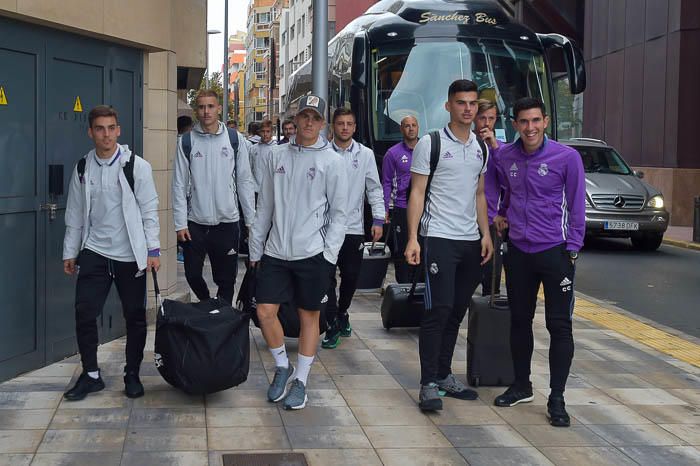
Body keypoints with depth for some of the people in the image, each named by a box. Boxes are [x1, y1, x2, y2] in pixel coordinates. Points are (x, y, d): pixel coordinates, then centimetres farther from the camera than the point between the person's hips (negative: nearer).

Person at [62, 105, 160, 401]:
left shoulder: (137, 166, -5)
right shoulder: (82, 169, 4)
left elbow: (149, 210, -4)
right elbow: (75, 215, 9)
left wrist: (153, 249, -9)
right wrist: (69, 252, 10)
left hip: (130, 255, -2)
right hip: (94, 253, 2)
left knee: (135, 317, 5)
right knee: (84, 314, -1)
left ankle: (132, 375, 20)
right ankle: (90, 375, 14)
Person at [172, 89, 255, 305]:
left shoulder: (234, 139, 1)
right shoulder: (187, 141, 0)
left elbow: (245, 181, 4)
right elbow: (179, 185, 0)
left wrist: (251, 219, 0)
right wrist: (180, 223, -5)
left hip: (227, 222, 0)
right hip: (195, 222, 0)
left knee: (226, 279, 4)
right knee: (193, 275, 6)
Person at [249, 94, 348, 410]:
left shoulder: (331, 161, -2)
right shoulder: (277, 156, 8)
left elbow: (339, 212, -2)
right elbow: (265, 206, 12)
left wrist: (329, 252, -9)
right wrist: (256, 248, 11)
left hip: (312, 252, -3)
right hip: (276, 251, 3)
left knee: (309, 315, 6)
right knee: (265, 311, -1)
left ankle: (301, 381, 19)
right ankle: (283, 367, 22)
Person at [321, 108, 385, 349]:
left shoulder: (365, 154, 5)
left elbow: (374, 189, 7)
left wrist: (378, 219, -1)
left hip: (354, 227, 2)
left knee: (351, 276, 10)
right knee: (327, 277, -3)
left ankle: (342, 313, 34)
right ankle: (332, 325, 5)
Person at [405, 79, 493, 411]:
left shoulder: (481, 149, 14)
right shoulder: (430, 143, -4)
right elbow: (417, 192, -5)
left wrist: (486, 234, 10)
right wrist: (413, 238, -13)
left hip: (471, 241, 6)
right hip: (439, 238, -6)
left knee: (457, 311, 10)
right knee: (438, 309, -10)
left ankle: (444, 375, 20)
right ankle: (429, 384, -5)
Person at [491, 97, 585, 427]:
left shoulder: (567, 158, -9)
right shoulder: (505, 157, 3)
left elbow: (576, 207, -5)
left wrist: (572, 250, -8)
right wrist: (500, 214, 14)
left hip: (555, 251, -4)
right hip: (518, 251, 4)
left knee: (559, 325, -3)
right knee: (519, 320, 13)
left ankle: (556, 399, 3)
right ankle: (521, 386, 28)